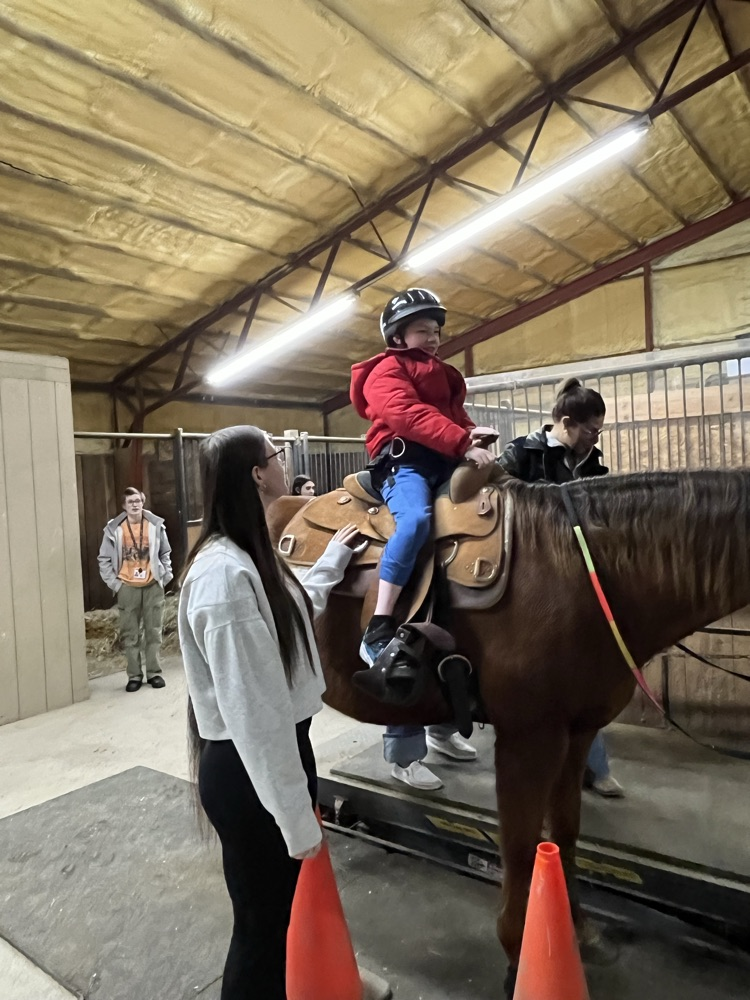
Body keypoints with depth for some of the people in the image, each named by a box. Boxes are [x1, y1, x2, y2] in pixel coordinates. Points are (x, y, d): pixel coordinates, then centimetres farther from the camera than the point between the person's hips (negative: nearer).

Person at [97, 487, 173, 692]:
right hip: (127, 587, 0)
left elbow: (165, 554, 8)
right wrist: (114, 583, -4)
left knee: (154, 632, 7)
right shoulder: (114, 529, -4)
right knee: (130, 634, 5)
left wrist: (165, 577, 2)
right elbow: (104, 559, 1)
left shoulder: (156, 525, -1)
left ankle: (154, 672, 17)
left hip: (153, 586, 1)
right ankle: (134, 675, 15)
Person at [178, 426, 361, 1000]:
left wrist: (336, 556, 29)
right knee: (263, 921, 13)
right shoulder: (225, 573, -28)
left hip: (280, 748, 10)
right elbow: (252, 713, -27)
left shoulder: (249, 557, 3)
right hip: (249, 769, -10)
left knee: (285, 906, 28)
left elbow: (295, 609, 24)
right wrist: (296, 818, -20)